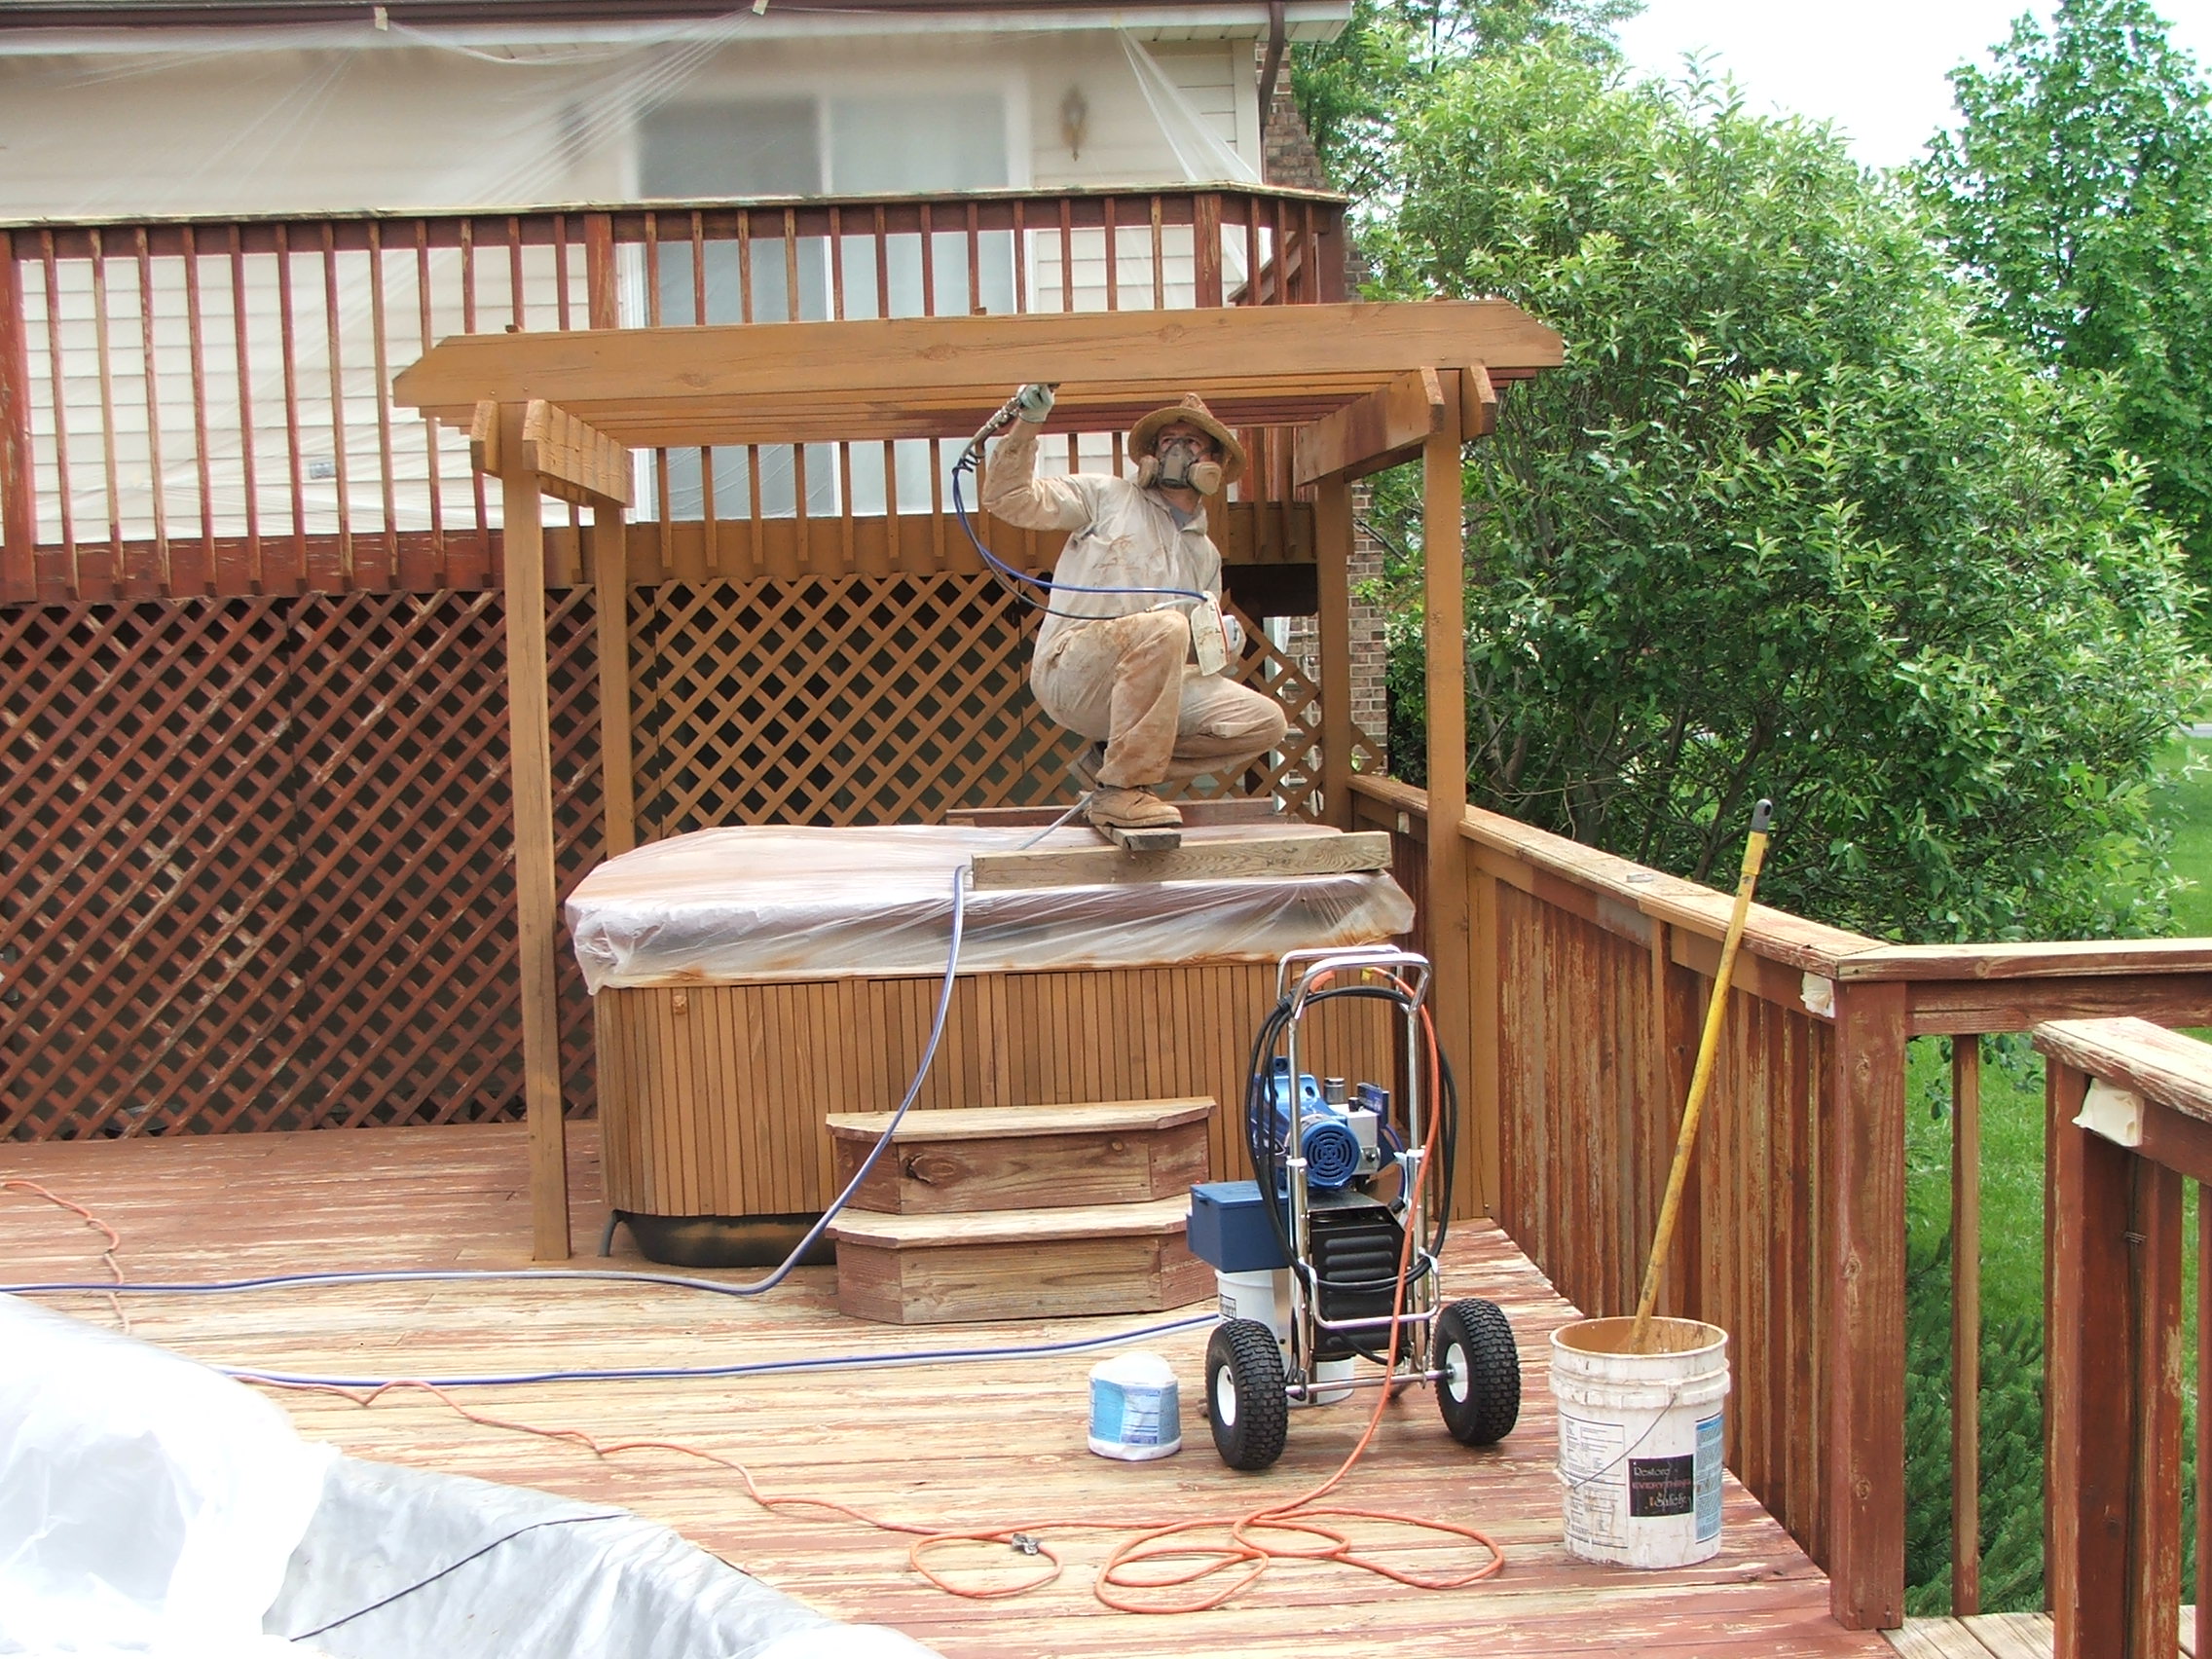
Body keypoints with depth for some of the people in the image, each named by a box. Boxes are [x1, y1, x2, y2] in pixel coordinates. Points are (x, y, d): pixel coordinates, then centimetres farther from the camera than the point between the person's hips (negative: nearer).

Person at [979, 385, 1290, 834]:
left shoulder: (1206, 556, 26)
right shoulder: (1107, 496, 11)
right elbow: (1009, 498, 3)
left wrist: (1223, 645, -2)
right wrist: (1027, 424, -10)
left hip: (1143, 686, 6)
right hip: (1070, 671, -6)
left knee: (1264, 721, -12)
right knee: (1164, 626, -36)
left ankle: (1106, 762, -1)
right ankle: (1120, 791, -29)